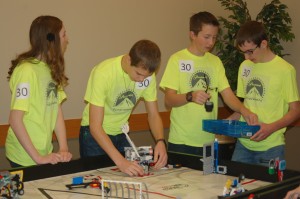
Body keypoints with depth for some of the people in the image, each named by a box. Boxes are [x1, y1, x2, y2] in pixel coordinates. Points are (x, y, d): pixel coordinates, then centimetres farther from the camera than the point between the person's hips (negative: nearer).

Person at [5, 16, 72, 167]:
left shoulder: (52, 69, 6)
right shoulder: (27, 70, -19)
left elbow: (57, 111, 2)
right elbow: (15, 120, -21)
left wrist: (64, 149, -7)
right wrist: (37, 158, -20)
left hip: (45, 153, 7)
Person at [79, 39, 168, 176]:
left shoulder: (147, 74, -15)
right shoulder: (103, 73, -31)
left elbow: (153, 115, -5)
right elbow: (95, 126, -32)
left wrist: (160, 142, -25)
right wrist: (120, 161, -43)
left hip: (121, 133, 5)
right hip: (95, 134, -4)